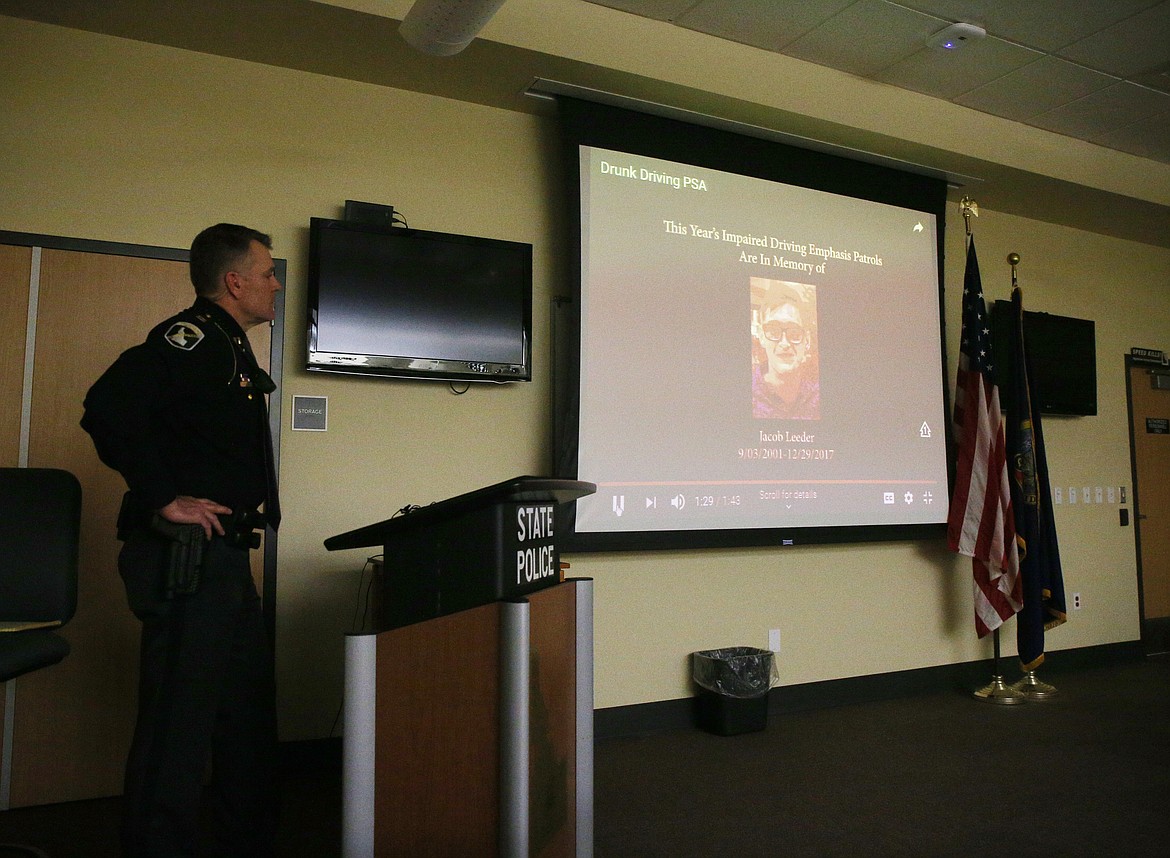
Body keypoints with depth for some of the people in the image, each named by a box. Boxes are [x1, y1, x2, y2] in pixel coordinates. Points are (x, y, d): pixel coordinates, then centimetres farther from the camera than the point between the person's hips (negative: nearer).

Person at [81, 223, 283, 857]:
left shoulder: (231, 348, 20)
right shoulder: (189, 336, -11)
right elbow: (108, 410, -26)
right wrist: (165, 500, -23)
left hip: (225, 559, 11)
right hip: (186, 558, -10)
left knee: (250, 716, 17)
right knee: (178, 721, -2)